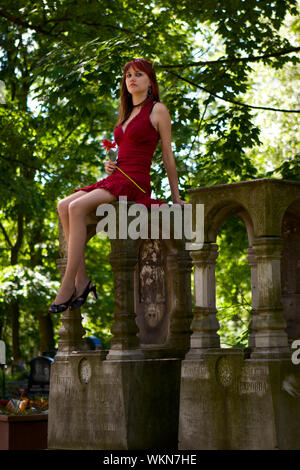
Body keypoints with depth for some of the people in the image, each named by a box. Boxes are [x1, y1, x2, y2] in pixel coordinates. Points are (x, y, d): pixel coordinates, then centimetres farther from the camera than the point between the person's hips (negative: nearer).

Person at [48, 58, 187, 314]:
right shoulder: (127, 113, 24)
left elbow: (168, 156, 3)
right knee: (64, 206, -16)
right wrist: (109, 165, 10)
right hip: (116, 177, 8)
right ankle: (82, 280, -19)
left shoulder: (158, 110, 2)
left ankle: (68, 285, -27)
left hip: (136, 182, -8)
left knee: (78, 207, -27)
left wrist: (176, 197, 4)